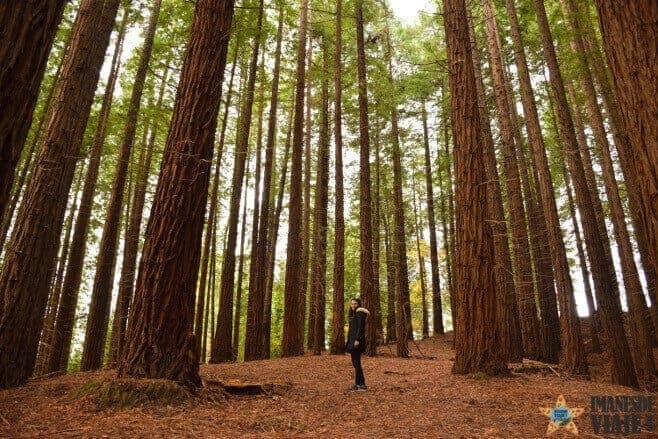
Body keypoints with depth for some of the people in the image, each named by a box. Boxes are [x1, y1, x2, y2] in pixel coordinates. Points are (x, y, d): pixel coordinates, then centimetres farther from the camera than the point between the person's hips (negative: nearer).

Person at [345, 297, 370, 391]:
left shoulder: (360, 313, -8)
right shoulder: (354, 314, 19)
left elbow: (360, 327, -17)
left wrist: (357, 340, -25)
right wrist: (349, 341, 19)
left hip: (356, 340, -10)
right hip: (352, 340, 10)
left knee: (356, 362, -8)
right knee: (355, 363, 10)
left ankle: (360, 384, -3)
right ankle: (359, 383, 15)